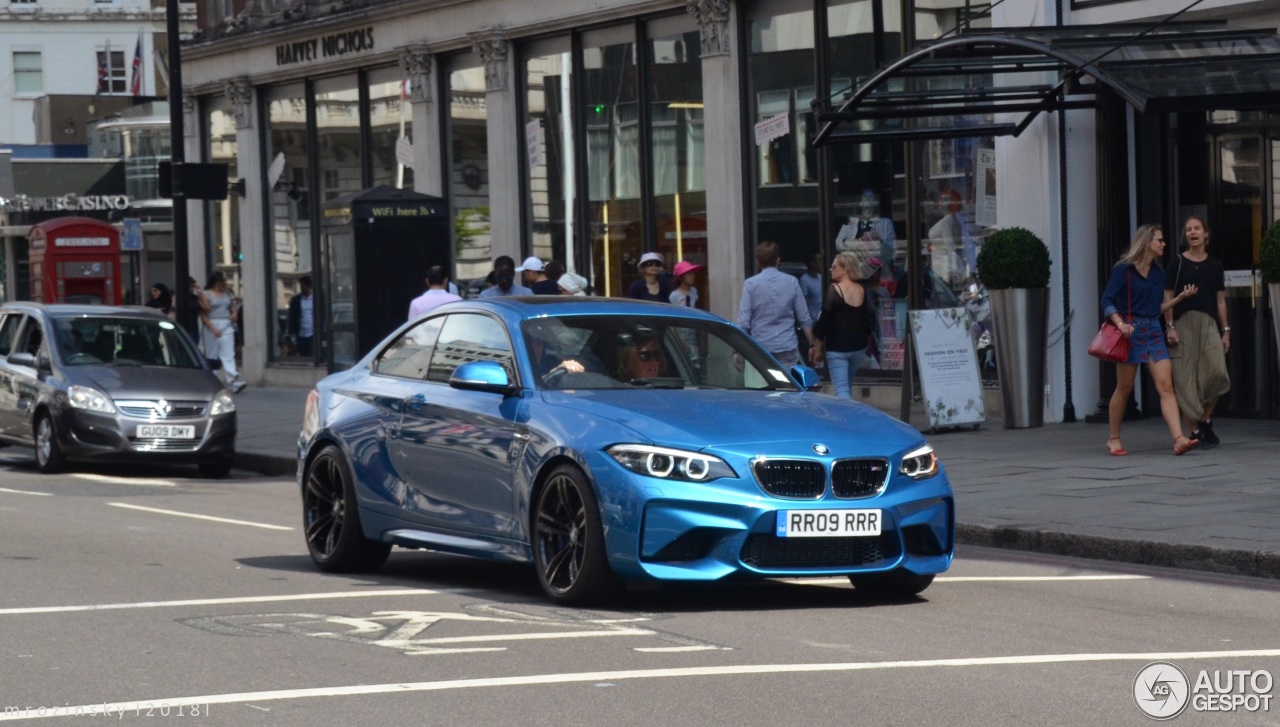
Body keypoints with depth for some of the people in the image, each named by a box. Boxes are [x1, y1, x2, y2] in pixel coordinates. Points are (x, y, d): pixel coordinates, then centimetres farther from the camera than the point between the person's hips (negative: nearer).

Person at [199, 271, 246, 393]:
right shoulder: (206, 295, -2)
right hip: (211, 326, -4)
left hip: (226, 327, 4)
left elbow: (232, 307, 27)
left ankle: (234, 383, -22)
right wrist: (213, 329, -17)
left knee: (228, 355, -8)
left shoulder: (227, 294, 14)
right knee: (212, 356, 2)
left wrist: (234, 313, 3)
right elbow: (203, 315, -7)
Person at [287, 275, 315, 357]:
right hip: (301, 335, 1)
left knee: (312, 356, -7)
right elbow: (291, 318, 6)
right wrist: (292, 334, -1)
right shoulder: (295, 300, 5)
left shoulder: (315, 299, 4)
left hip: (312, 335, -1)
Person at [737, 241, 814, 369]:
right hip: (787, 347, 1)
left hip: (761, 347, -1)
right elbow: (804, 319, 4)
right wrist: (812, 344, 13)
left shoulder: (750, 284, -4)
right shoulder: (792, 282, 2)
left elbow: (744, 321, -6)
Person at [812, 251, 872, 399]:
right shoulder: (863, 291, 4)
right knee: (848, 386, 20)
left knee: (841, 389, -8)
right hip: (858, 347, 6)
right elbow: (869, 320, 11)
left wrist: (817, 346, -4)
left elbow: (824, 321, -12)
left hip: (837, 348, -6)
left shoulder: (834, 291, -13)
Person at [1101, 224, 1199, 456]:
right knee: (1124, 388, 3)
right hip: (1131, 331, -5)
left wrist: (1180, 297, 8)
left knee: (1166, 385, -9)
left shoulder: (1158, 273, 13)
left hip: (1154, 332, 5)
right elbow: (1107, 301, -9)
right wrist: (1121, 323, -23)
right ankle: (1114, 439, 19)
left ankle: (1179, 439, -19)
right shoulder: (1124, 269, -5)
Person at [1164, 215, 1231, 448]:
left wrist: (1225, 330, 10)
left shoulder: (1214, 264, 11)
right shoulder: (1178, 263, 3)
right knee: (1186, 379, -5)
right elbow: (1167, 297, 2)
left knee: (1217, 372, -14)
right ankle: (1194, 431, 2)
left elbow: (1220, 299, 13)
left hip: (1208, 324, 2)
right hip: (1184, 324, -2)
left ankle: (1205, 420, 7)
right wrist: (1170, 327, -7)